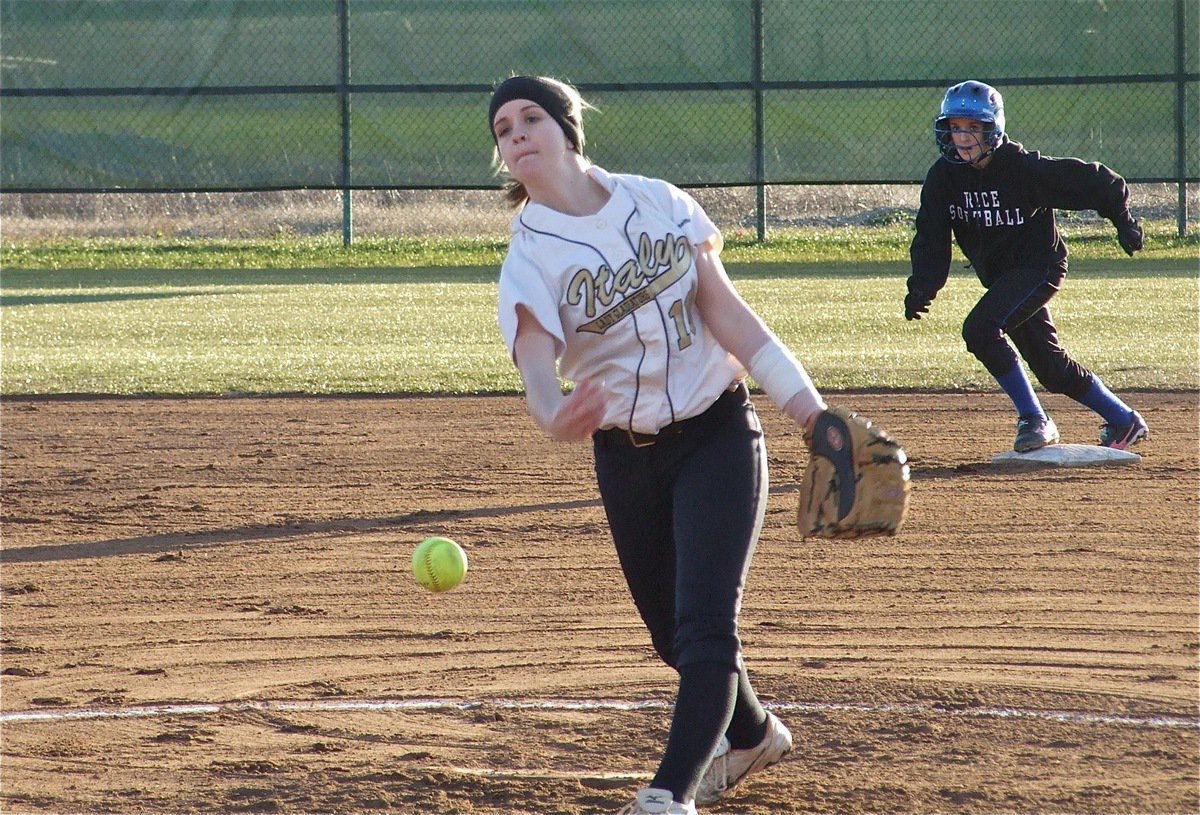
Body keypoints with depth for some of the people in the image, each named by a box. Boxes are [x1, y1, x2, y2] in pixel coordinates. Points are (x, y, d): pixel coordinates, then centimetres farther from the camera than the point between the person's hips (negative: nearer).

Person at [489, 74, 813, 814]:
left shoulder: (658, 202, -5)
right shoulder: (530, 259, -10)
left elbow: (726, 312, -2)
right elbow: (537, 368, -27)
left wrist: (811, 410, -7)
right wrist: (555, 416, -52)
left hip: (718, 435, -1)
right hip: (627, 456, 1)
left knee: (706, 622, -16)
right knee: (675, 634, 14)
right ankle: (751, 735, 43)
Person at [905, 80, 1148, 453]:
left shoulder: (1024, 169, -22)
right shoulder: (943, 177, -8)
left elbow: (1091, 181, -12)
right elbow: (931, 240, -5)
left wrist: (1122, 219, -4)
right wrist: (921, 289, -20)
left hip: (1039, 267, -7)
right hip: (1000, 277, 7)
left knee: (980, 328, -27)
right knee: (1050, 366, 13)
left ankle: (1034, 420, -16)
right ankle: (1124, 421, 32)